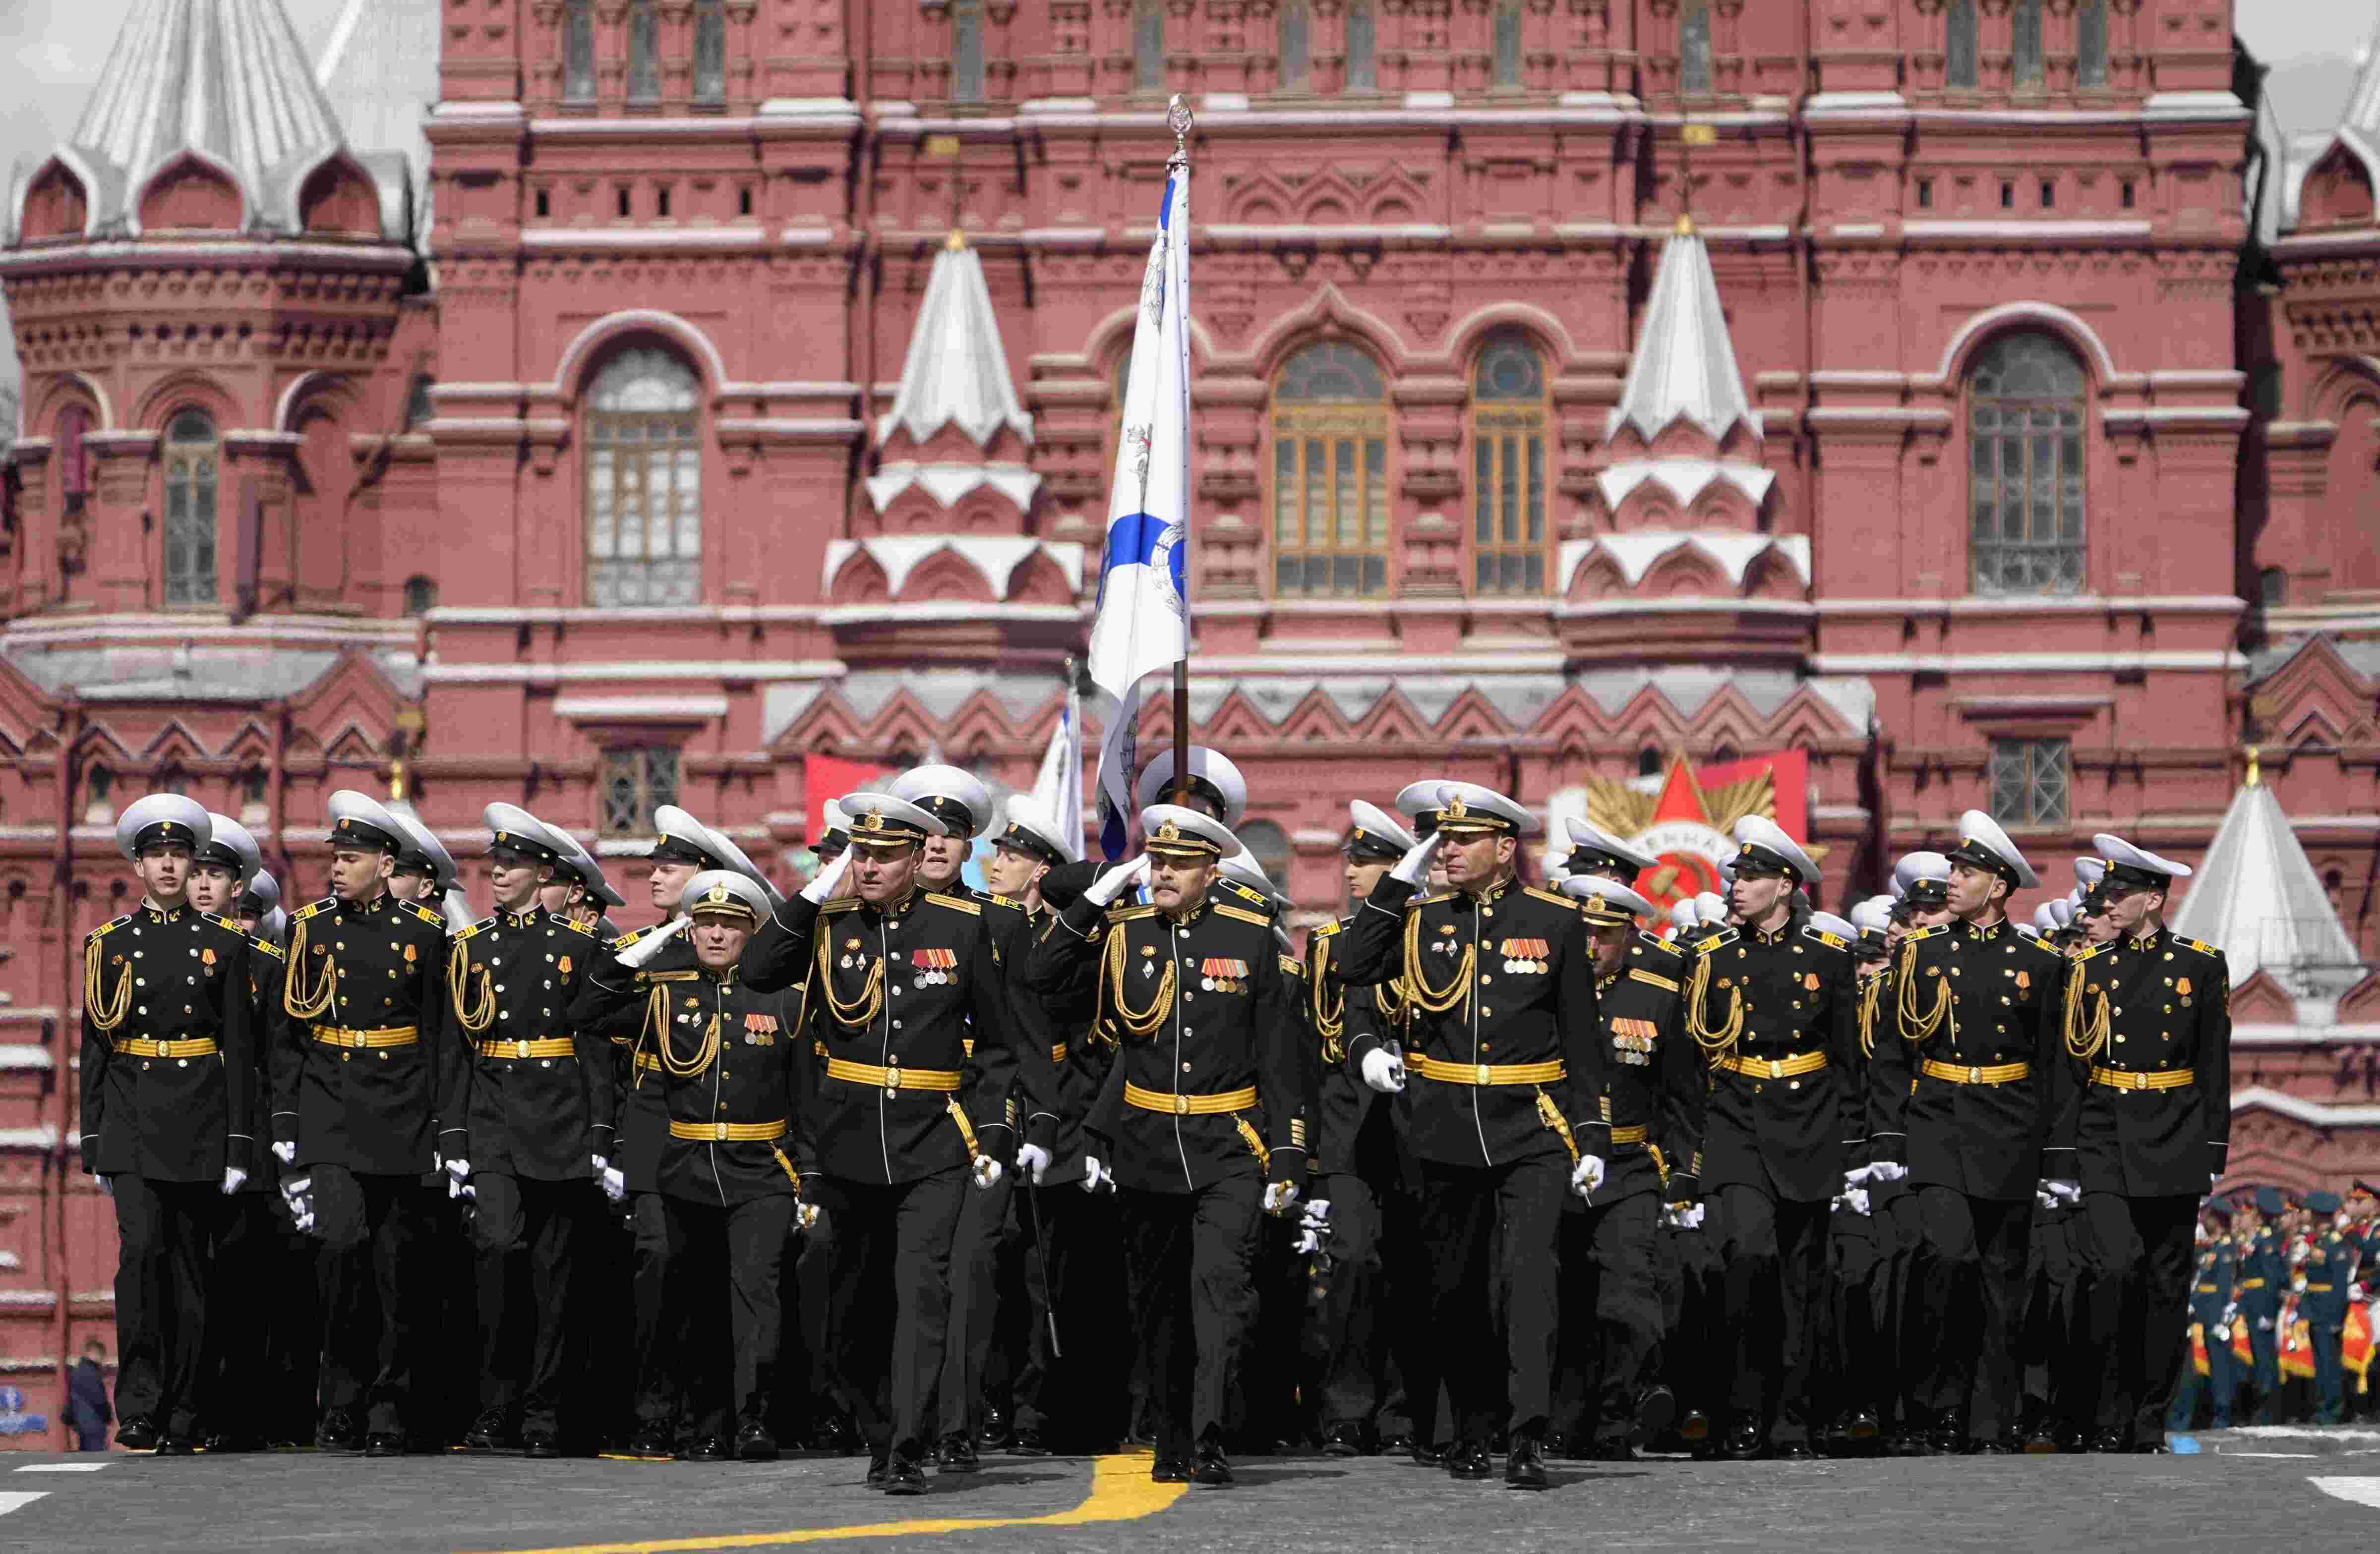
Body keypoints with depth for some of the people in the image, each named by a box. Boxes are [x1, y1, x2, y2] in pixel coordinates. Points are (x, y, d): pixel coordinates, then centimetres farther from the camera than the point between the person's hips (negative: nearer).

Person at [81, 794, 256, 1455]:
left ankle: (180, 1418, 9)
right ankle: (139, 1405, -14)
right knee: (141, 1248, -17)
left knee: (190, 1264, 3)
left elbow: (240, 1048, 4)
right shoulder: (110, 943, 7)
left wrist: (238, 1143, -3)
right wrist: (94, 1144, 3)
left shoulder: (222, 943, 6)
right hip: (132, 1118, -1)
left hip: (199, 1124, 1)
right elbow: (95, 1048, 7)